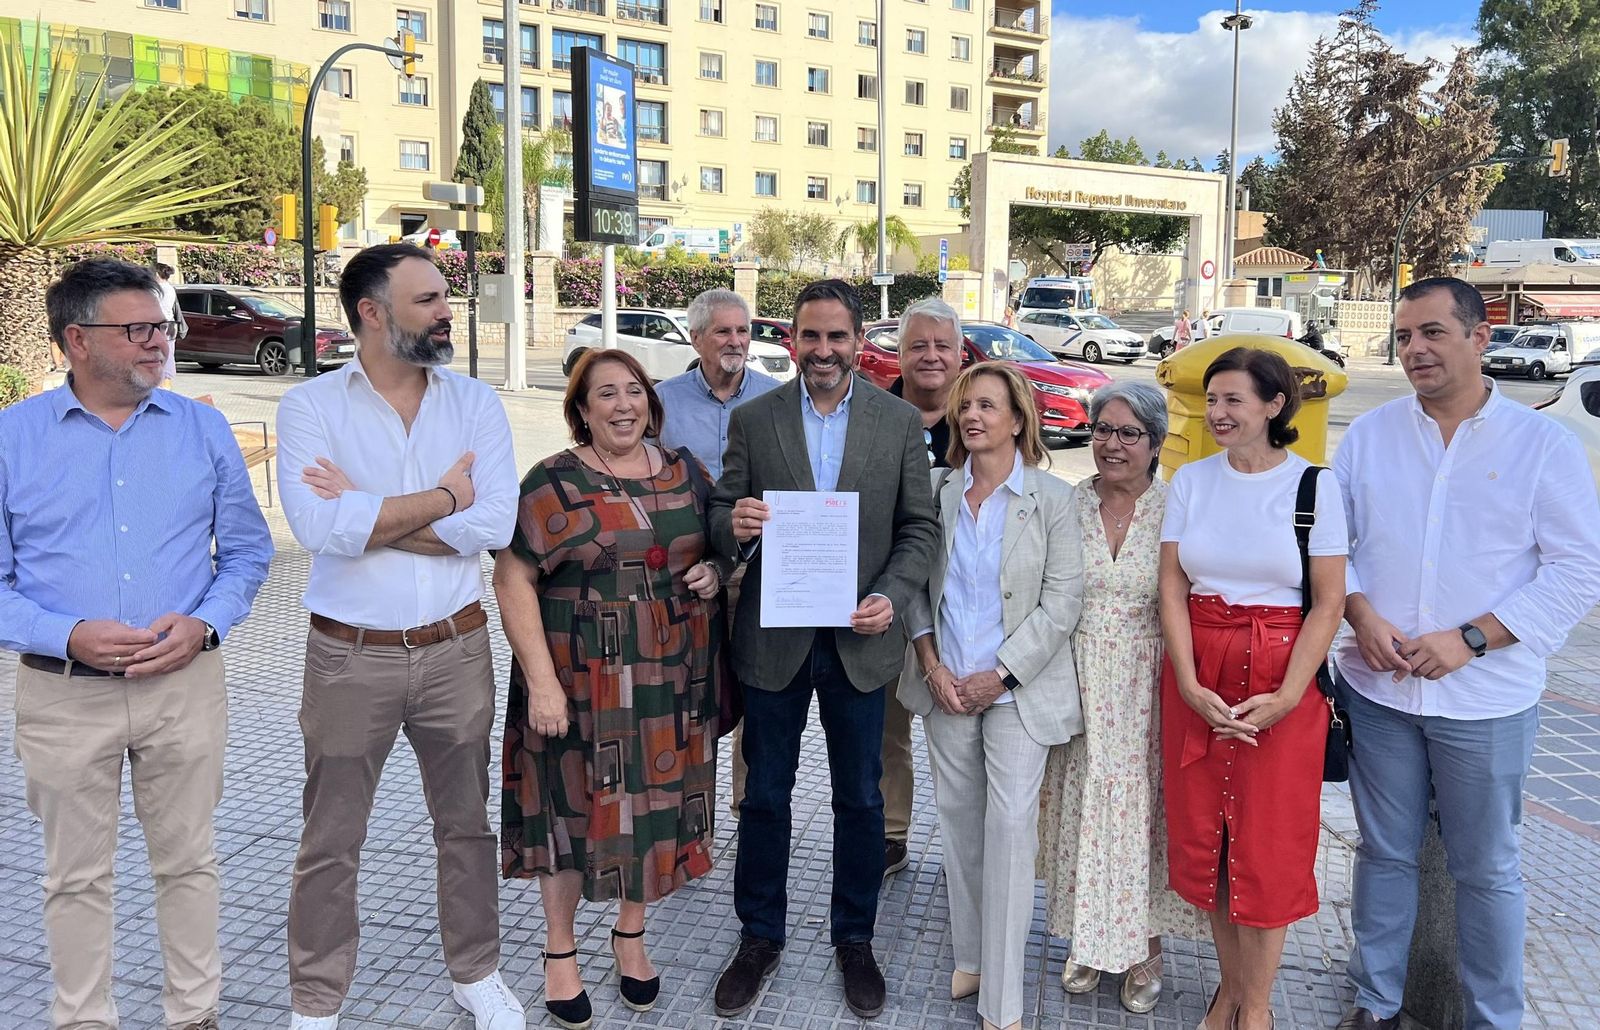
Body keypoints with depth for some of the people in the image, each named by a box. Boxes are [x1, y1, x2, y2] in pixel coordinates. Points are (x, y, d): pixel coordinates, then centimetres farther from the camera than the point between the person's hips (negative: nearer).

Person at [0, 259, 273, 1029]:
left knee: (187, 863, 14)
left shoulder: (203, 430, 2)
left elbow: (248, 550, 7)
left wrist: (205, 623, -10)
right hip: (63, 696, -1)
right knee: (77, 877, 14)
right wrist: (68, 637, -17)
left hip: (186, 685, 1)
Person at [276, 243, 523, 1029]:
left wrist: (369, 515, -16)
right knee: (331, 842, 12)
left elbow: (496, 524, -13)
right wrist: (442, 499, -13)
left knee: (466, 823, 17)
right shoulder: (309, 406, -6)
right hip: (349, 658, -2)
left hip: (456, 650, 2)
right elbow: (319, 528, -21)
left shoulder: (476, 403, 0)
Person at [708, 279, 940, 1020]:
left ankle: (855, 939, 33)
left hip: (859, 639, 0)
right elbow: (723, 522, 2)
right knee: (765, 795, 13)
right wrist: (734, 524, -22)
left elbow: (920, 527, 1)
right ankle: (760, 936, 32)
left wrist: (891, 597, -15)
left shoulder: (901, 422, -1)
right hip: (773, 639, 0)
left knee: (860, 799, 13)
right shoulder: (752, 420, -1)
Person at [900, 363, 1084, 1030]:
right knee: (958, 817, 12)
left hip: (1018, 688, -3)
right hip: (947, 686, 4)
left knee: (1010, 824, -5)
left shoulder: (1052, 498, -5)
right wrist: (931, 664, -4)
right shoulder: (939, 489, 4)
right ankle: (969, 956, 29)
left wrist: (999, 675, -12)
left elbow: (1062, 600, -8)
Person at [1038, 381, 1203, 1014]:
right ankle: (1087, 941, 29)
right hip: (1078, 687, 2)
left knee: (1142, 810, 7)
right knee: (1081, 809, 10)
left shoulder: (1176, 511, -4)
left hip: (1146, 693, -2)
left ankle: (1145, 951, 26)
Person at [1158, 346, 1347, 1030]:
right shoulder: (1191, 481, 3)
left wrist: (1286, 697, -15)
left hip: (1281, 678, -3)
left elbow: (1329, 602, -7)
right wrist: (1189, 685, -10)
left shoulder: (1314, 485, -6)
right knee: (1203, 835, 10)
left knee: (1268, 845, 4)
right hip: (1197, 674, 3)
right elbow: (1172, 587, 1)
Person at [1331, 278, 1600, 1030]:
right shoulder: (1368, 435, 2)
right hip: (1378, 687, 2)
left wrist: (1471, 639, -15)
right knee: (1384, 853, 15)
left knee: (1486, 868, 11)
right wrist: (1361, 614, -12)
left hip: (1486, 699, -2)